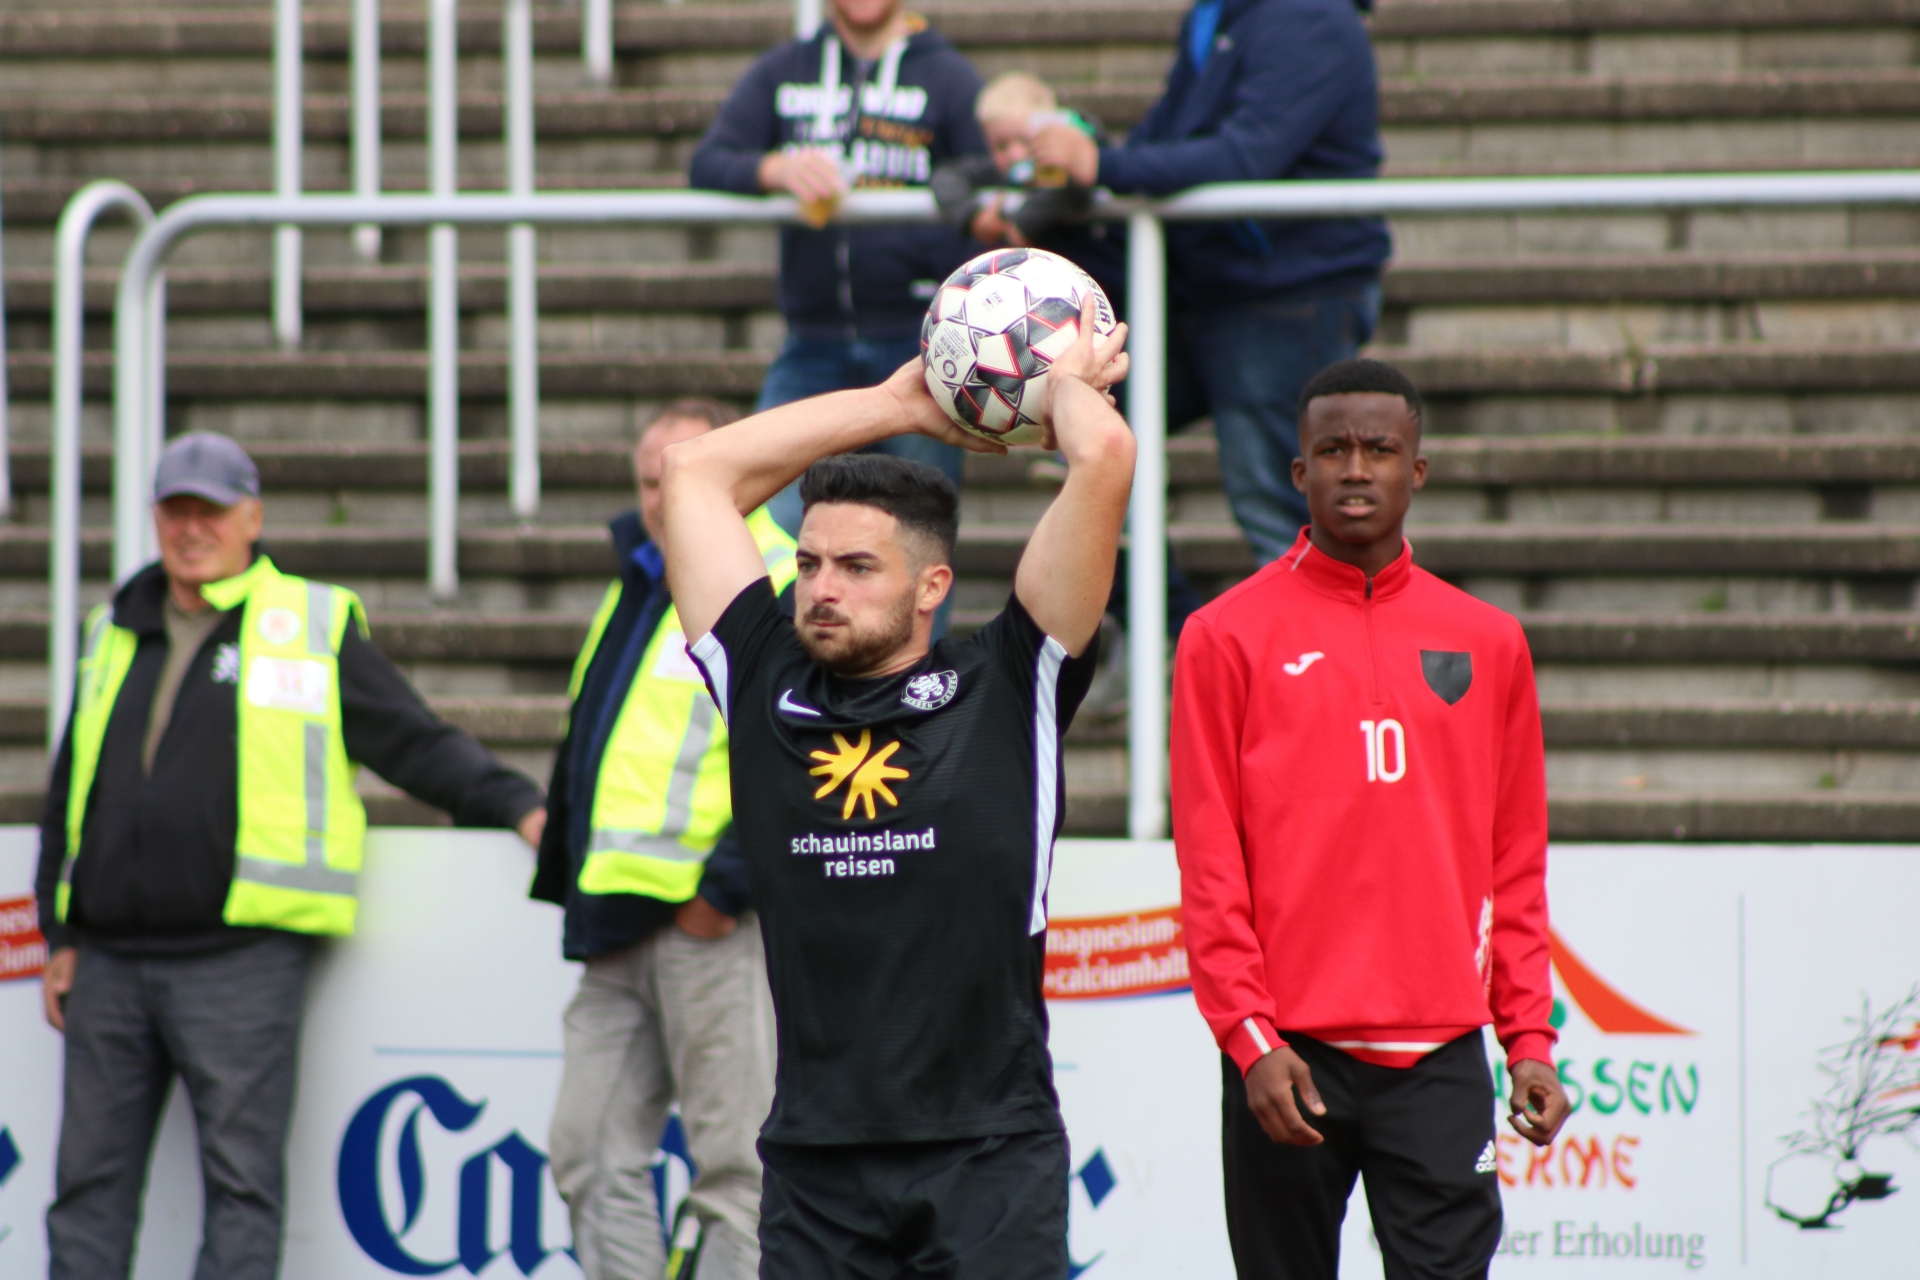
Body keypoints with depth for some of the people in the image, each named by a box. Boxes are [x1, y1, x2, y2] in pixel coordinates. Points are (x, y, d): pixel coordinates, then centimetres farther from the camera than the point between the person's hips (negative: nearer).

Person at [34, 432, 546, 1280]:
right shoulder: (114, 635, 17)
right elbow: (70, 791, 21)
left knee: (242, 1179, -4)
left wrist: (517, 806, -8)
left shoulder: (312, 628, 4)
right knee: (90, 1180, 6)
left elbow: (420, 745, 4)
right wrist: (61, 935, 16)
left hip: (243, 963, -5)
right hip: (110, 965, 5)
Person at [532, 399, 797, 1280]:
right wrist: (580, 887, 20)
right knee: (591, 1155, 7)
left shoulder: (781, 595, -7)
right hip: (621, 926, 9)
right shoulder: (634, 590, 21)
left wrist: (726, 885, -19)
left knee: (733, 1167, -6)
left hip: (716, 925, -9)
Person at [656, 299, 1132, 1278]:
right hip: (814, 1159, 3)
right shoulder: (768, 686, 10)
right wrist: (899, 403, 24)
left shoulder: (1007, 692, 1)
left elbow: (1104, 458, -6)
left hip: (990, 1158, -3)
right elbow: (697, 471, 17)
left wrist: (1067, 384, 16)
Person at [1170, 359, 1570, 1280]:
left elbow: (1516, 863, 13)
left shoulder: (1487, 643, 11)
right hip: (1289, 1053, -1)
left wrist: (1530, 1037, 5)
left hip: (1439, 1055, 2)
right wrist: (1248, 1036, -10)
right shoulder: (1229, 636, 2)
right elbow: (1209, 862, -2)